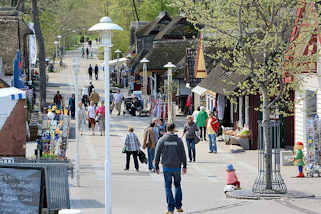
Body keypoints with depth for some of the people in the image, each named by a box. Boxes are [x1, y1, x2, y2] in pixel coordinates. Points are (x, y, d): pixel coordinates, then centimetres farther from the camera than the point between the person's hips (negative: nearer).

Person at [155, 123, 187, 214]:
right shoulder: (178, 140, -4)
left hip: (166, 167, -1)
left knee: (168, 187, 5)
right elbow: (183, 154, -2)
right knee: (177, 185, 18)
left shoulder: (162, 140, -3)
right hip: (177, 167, 1)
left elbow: (157, 154, -2)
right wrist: (184, 166, 6)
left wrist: (156, 166, 7)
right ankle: (178, 206, 16)